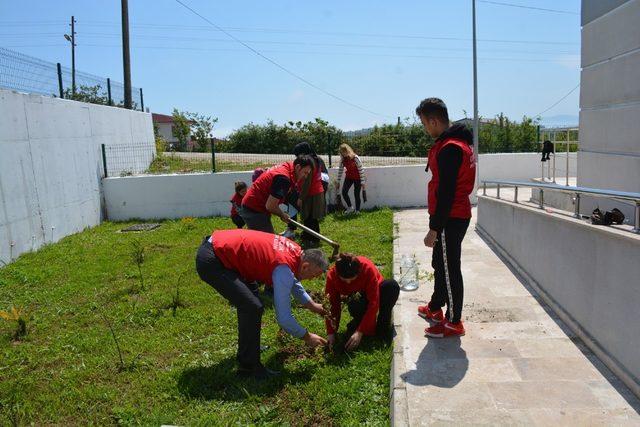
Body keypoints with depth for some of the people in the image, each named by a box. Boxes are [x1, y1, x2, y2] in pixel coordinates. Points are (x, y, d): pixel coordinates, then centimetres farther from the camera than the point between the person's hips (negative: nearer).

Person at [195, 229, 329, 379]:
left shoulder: (295, 251, 6)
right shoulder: (283, 269, -20)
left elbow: (293, 282, 29)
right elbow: (283, 317, -18)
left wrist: (312, 305, 29)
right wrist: (307, 337, -3)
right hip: (211, 262, -10)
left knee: (249, 299, 21)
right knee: (253, 308, -14)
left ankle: (248, 346, 36)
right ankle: (248, 366, -1)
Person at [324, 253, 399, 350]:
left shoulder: (368, 268, -34)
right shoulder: (332, 275, -26)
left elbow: (373, 303, -33)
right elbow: (331, 304, -17)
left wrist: (360, 332, -34)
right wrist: (330, 332, -25)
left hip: (376, 294, 0)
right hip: (358, 298, 0)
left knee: (392, 285, -35)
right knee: (354, 307, -39)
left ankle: (383, 326, -17)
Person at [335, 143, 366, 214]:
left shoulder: (355, 158, -22)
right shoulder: (342, 159, -6)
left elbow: (361, 170, -18)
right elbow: (340, 170, 4)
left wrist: (363, 182, -17)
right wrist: (338, 181, 5)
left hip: (357, 178, -5)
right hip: (349, 177, 5)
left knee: (356, 194, -2)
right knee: (344, 192, -10)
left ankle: (357, 210, 14)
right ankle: (350, 208, 9)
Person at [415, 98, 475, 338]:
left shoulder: (449, 148, -20)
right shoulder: (459, 141, 13)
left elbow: (446, 192, -23)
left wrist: (434, 228, -20)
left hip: (450, 219, -10)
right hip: (457, 216, 10)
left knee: (449, 269, -1)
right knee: (440, 264, 21)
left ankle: (454, 323, 10)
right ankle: (435, 308, 37)